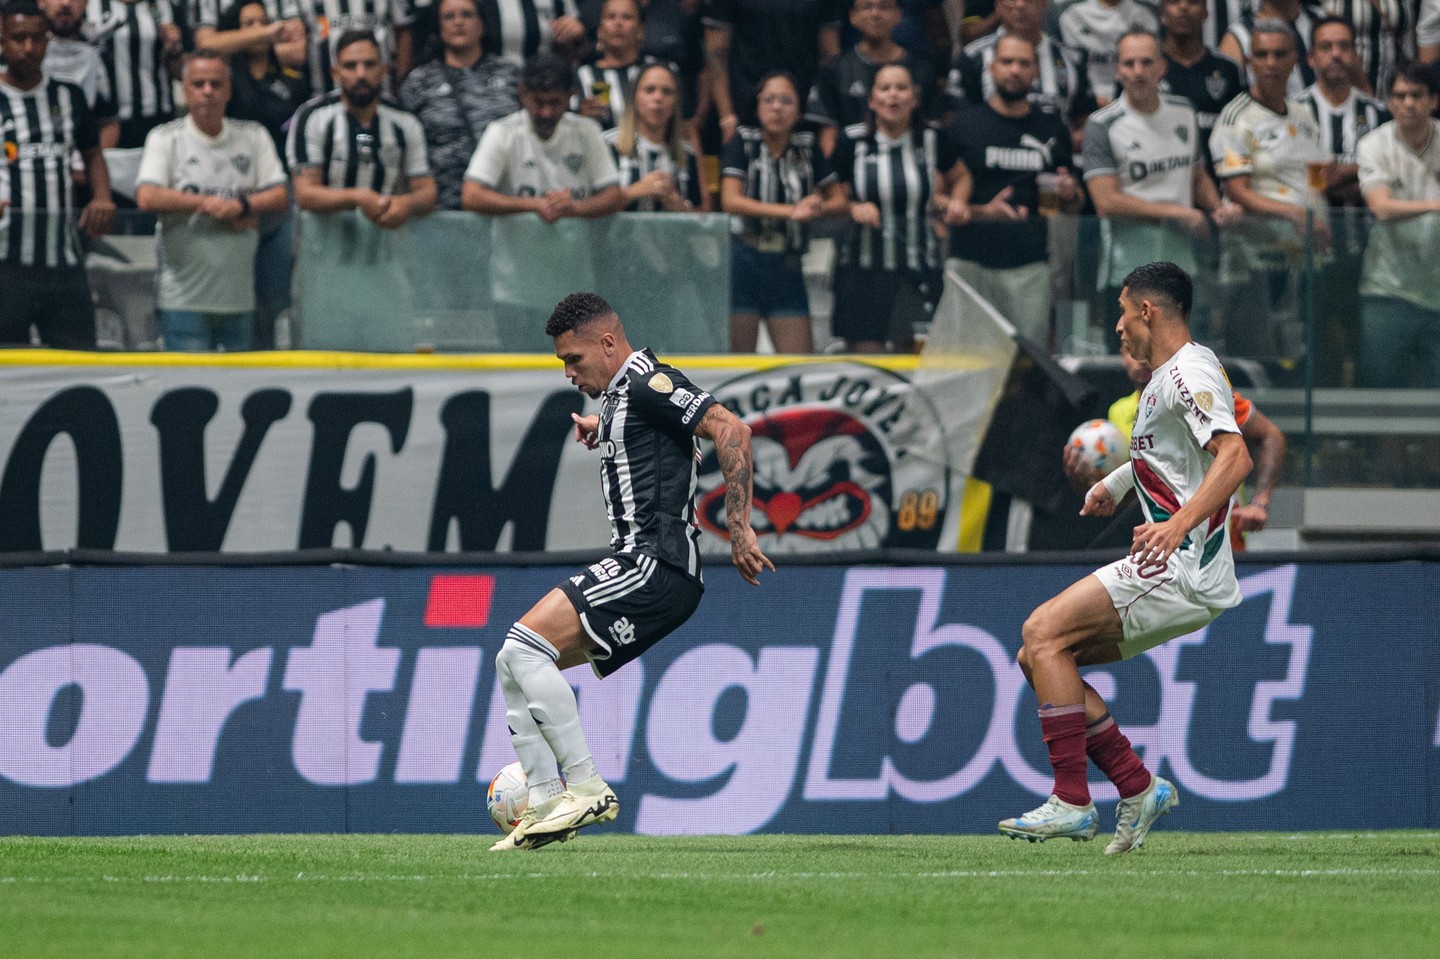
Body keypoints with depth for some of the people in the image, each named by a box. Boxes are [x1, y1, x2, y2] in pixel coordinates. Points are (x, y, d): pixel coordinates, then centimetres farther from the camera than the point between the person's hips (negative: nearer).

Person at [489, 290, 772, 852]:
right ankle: (546, 805, 4)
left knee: (525, 646, -19)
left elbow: (731, 431, -18)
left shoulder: (648, 384, -9)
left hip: (656, 564, -11)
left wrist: (739, 529, -20)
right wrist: (601, 426, 34)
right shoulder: (619, 395, 21)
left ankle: (586, 788, -17)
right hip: (637, 565, 11)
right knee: (513, 663, 9)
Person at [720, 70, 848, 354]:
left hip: (787, 267, 3)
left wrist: (818, 208, -10)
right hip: (742, 263, -3)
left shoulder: (806, 147, 9)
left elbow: (838, 200, 15)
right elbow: (730, 200, -13)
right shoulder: (743, 142, 0)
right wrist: (790, 211, -20)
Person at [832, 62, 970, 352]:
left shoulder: (934, 142, 4)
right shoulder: (852, 145, 1)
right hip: (863, 269, -1)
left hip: (920, 271, 1)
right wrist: (854, 208, -9)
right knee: (864, 352, -7)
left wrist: (957, 202, 4)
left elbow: (961, 177, 24)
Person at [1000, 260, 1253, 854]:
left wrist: (1178, 525, -38)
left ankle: (1071, 804, -18)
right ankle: (1137, 788, 6)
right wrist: (1117, 483, 40)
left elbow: (1234, 457, -28)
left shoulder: (1190, 372, -13)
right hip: (1167, 569, 10)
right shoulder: (1164, 378, 19)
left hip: (1184, 574, -10)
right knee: (1038, 654, 7)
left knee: (1044, 632, -17)